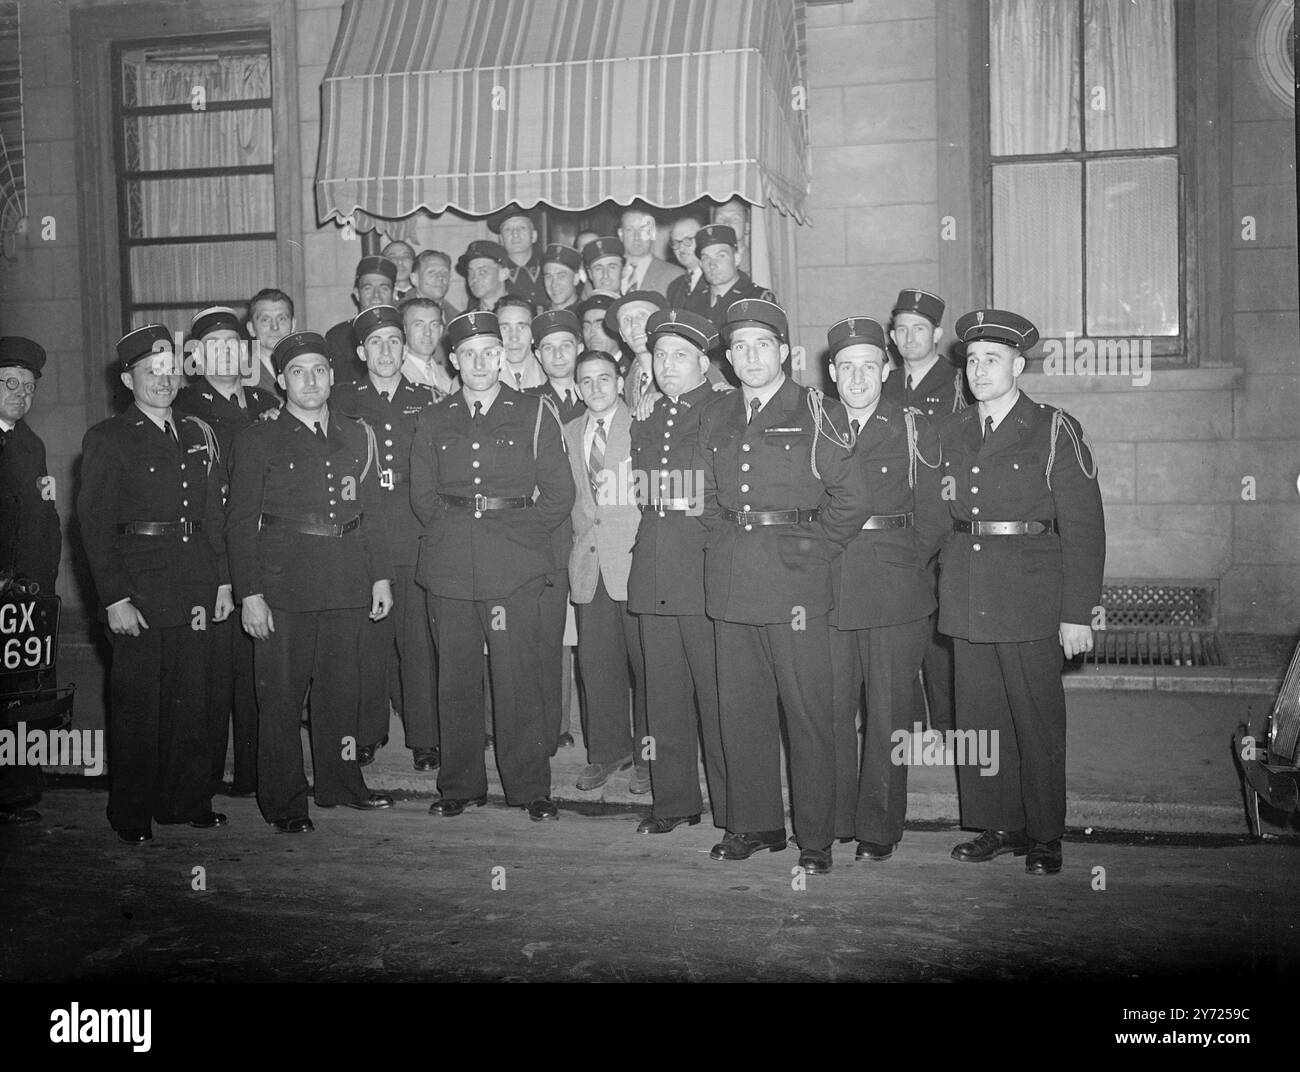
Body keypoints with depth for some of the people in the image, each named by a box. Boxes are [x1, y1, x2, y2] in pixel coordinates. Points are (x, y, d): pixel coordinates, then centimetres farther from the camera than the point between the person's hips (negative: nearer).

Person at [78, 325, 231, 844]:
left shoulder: (197, 435, 15)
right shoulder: (107, 440, 0)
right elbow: (94, 524, -6)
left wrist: (222, 580, 7)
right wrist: (114, 598, -12)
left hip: (194, 588, 4)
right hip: (138, 588, -4)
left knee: (190, 699, 9)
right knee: (136, 703, 3)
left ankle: (186, 800, 21)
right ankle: (131, 814, 15)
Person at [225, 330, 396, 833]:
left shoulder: (358, 437, 13)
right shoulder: (258, 439, 1)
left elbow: (371, 513, 16)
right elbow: (241, 521, -3)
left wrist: (381, 575, 9)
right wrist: (249, 593, -10)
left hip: (346, 581, 4)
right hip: (283, 581, -3)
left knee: (340, 684, 12)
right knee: (280, 692, 1)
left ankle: (339, 781, 27)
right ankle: (284, 801, 12)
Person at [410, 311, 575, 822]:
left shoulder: (534, 414, 8)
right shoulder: (432, 422, 14)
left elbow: (560, 493, 7)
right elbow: (422, 495, 16)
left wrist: (519, 533, 1)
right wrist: (453, 530, 4)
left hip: (515, 568, -2)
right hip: (448, 565, 2)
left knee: (518, 679, -3)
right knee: (455, 680, 5)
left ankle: (530, 788, 7)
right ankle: (460, 786, 17)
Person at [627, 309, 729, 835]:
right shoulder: (644, 425, 19)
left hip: (708, 574, -5)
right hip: (652, 581, 6)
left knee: (717, 696, -2)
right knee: (664, 697, 9)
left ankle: (734, 810, 9)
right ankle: (672, 801, 21)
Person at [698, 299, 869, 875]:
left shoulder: (815, 414, -2)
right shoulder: (716, 419, 14)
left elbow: (851, 497, -6)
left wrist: (809, 549, -6)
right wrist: (724, 547, 10)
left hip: (795, 578, -5)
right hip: (729, 580, 5)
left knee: (806, 711, -1)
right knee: (740, 708, 10)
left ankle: (815, 837, 10)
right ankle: (753, 822, 24)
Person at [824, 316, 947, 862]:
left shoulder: (915, 430, 4)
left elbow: (933, 517, 4)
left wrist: (905, 568, 2)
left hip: (895, 591, -2)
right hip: (827, 588, 2)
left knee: (888, 710, 4)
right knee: (829, 708, 4)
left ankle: (879, 826, 15)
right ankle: (832, 820, 19)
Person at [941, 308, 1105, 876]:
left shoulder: (1054, 430, -3)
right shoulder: (953, 431, 12)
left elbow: (1083, 527, -5)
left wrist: (1078, 614, -9)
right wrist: (947, 581, 6)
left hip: (1030, 599, -4)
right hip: (966, 597, 4)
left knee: (1037, 720, 3)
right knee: (978, 717, 8)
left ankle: (1044, 836, 17)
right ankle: (996, 824, 22)